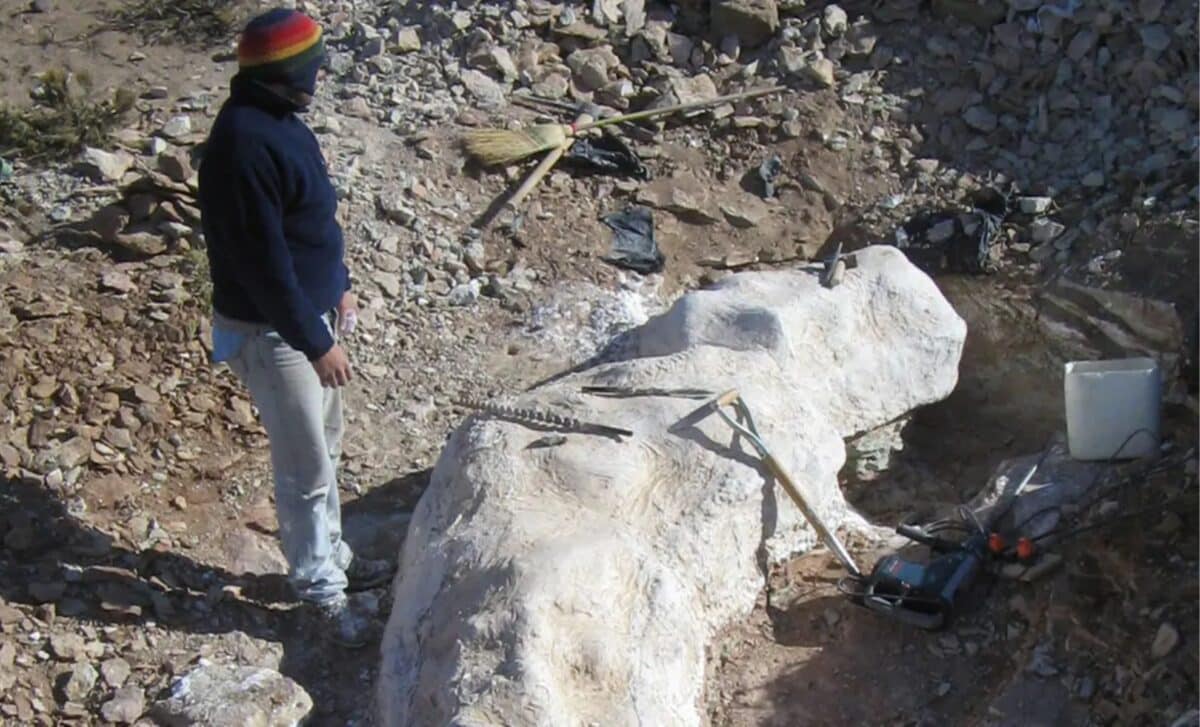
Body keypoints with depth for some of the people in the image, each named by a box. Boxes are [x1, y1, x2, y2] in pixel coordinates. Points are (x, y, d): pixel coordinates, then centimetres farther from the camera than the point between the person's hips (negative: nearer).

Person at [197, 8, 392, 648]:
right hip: (270, 331, -10)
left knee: (325, 446, 22)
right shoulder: (244, 145, -27)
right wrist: (317, 342, -21)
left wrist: (340, 285, 17)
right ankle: (322, 592, 19)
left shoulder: (277, 118, 3)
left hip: (310, 311, 10)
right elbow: (264, 263, -26)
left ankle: (333, 555, 40)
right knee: (305, 469, 3)